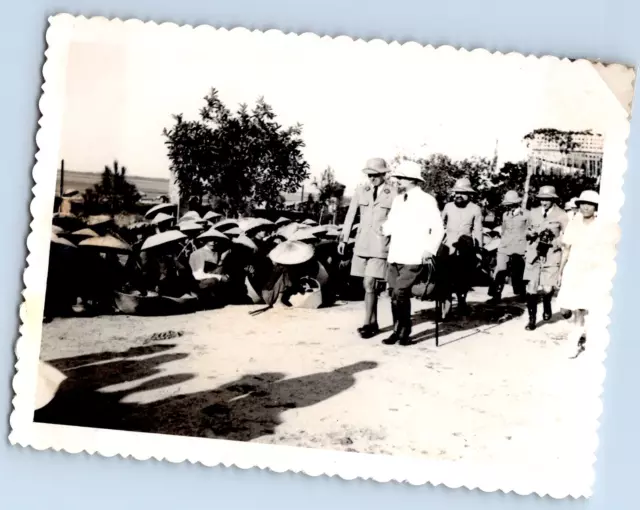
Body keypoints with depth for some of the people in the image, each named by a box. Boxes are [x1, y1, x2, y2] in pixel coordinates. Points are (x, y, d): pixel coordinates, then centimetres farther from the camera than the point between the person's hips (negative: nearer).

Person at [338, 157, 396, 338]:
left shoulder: (392, 194, -5)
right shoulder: (361, 191, 5)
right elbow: (350, 215, 9)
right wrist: (344, 239, 6)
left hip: (380, 244, -4)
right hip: (362, 242, 4)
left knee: (370, 284, -10)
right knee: (368, 286, 9)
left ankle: (367, 324, -2)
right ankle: (373, 323, 18)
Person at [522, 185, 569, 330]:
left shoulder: (561, 216, -2)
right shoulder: (533, 213, 9)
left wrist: (552, 242, -17)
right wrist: (531, 234, 1)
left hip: (552, 255, -3)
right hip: (534, 255, 3)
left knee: (547, 288, -8)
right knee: (531, 288, -3)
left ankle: (547, 305, 27)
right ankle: (532, 319, 8)